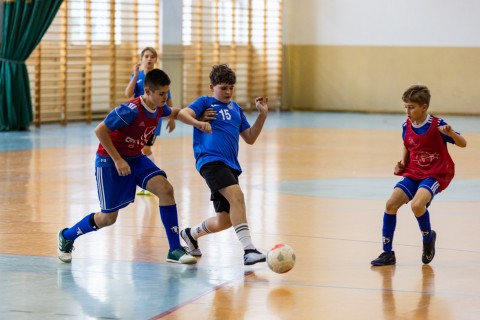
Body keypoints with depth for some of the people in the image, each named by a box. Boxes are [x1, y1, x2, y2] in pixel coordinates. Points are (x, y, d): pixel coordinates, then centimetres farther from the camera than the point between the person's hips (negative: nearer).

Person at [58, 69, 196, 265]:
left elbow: (173, 113, 21)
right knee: (108, 217, 1)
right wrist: (117, 160, -26)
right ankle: (67, 237, 29)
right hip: (110, 161, -7)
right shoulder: (131, 110, -29)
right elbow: (100, 130, -27)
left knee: (165, 189, -17)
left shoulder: (159, 108, -4)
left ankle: (175, 250, -12)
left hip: (135, 158, 7)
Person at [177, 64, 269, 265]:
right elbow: (182, 114, -10)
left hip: (230, 165, 7)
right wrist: (198, 123, -30)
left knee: (225, 220, 6)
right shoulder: (205, 102, 7)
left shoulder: (236, 108, 24)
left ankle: (191, 234, 36)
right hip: (211, 160, -7)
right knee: (236, 195, -30)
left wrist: (262, 115, 12)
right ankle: (248, 250, -37)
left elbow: (250, 138, 24)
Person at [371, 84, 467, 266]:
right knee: (391, 204, -11)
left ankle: (428, 237, 3)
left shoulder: (437, 125, -15)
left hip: (436, 174, -6)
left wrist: (450, 133, -33)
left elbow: (463, 144, -13)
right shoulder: (407, 126, 0)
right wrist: (403, 164, 2)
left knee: (417, 205, -30)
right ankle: (387, 253, 1)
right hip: (413, 174, 6)